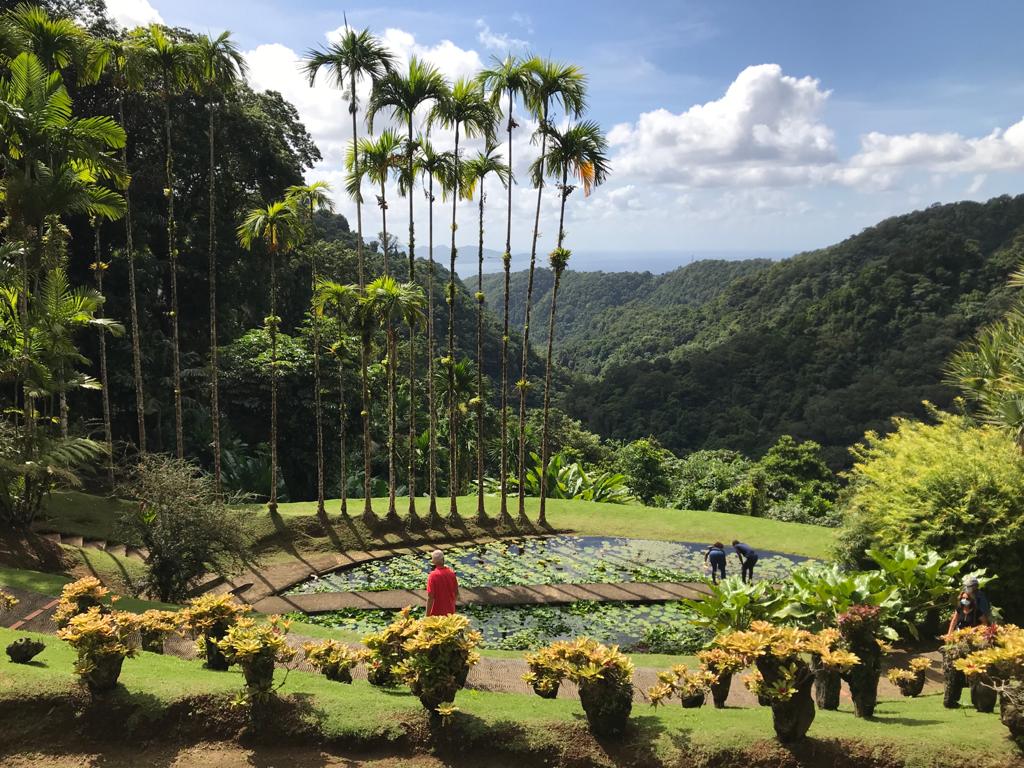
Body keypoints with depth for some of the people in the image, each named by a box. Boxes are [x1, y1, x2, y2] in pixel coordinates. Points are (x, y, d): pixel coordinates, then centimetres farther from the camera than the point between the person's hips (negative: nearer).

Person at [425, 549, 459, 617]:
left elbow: (430, 597, -20)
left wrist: (427, 615, -13)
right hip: (450, 611, 5)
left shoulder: (433, 576, -20)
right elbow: (456, 593, 4)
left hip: (437, 613, -5)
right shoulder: (451, 573, -4)